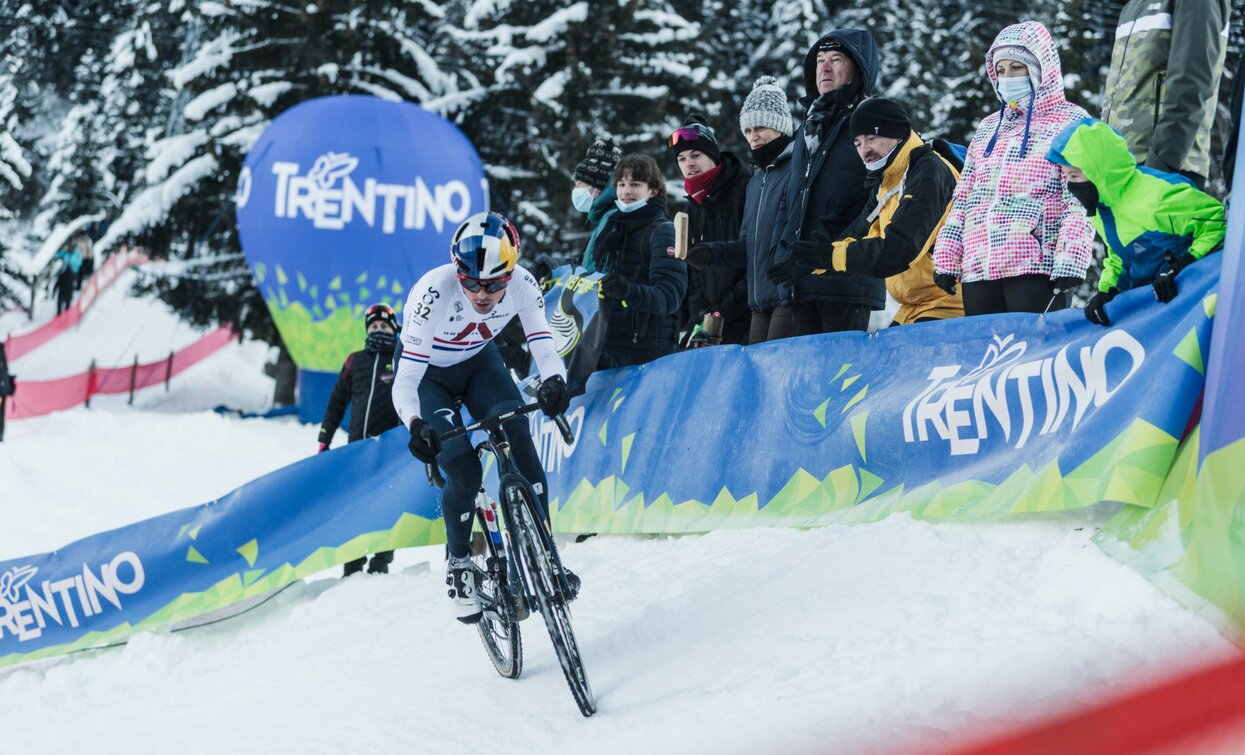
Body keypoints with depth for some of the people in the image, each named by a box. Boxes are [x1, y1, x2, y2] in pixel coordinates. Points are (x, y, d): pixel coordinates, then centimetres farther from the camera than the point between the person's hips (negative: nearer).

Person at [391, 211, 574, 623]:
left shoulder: (522, 285, -27)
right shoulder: (434, 292, -37)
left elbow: (545, 348, -29)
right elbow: (405, 380, -39)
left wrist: (554, 382, -52)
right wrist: (416, 425, -57)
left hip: (479, 363, 3)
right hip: (427, 373, -3)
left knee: (519, 441, -21)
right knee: (464, 470, -18)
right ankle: (458, 562, 8)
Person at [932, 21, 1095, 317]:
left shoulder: (1070, 121, 5)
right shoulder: (988, 128, 23)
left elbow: (1080, 201, -6)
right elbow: (963, 200, 23)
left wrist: (1070, 262, -17)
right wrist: (946, 258, 13)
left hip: (1037, 269, -6)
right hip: (978, 270, 6)